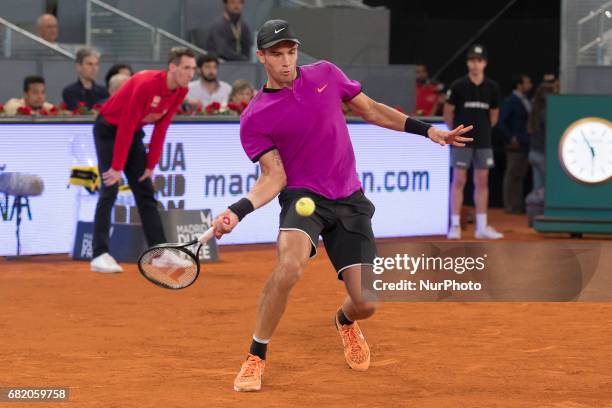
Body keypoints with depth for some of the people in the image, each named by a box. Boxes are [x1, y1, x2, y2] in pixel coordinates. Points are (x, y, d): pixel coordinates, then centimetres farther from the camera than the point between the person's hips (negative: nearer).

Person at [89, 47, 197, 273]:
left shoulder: (180, 92, -8)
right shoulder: (146, 84, -31)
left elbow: (160, 129, -1)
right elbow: (126, 126, -29)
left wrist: (151, 165, -3)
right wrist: (117, 167, -28)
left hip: (133, 133, 8)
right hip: (109, 129, -8)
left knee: (146, 191, 6)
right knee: (110, 189, -15)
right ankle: (100, 255, -15)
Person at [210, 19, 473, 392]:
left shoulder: (326, 74, 4)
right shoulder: (255, 119, -4)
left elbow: (370, 110, 16)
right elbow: (274, 177, -7)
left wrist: (426, 130, 12)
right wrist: (238, 210, -24)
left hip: (350, 200, 3)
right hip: (303, 195, -3)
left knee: (366, 302, -3)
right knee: (290, 267, -34)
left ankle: (345, 321, 38)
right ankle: (255, 359, -18)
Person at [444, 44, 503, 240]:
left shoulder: (492, 88, 2)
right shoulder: (458, 86, -6)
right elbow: (448, 112, 3)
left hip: (483, 142, 3)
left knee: (482, 182, 5)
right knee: (459, 181, -3)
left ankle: (482, 227, 10)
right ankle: (455, 225, -1)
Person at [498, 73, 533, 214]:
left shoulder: (526, 101, 14)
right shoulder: (510, 101, -8)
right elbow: (501, 122, -11)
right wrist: (511, 138, -16)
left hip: (526, 144, 7)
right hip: (515, 145, -7)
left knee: (520, 176, 11)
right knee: (512, 176, -3)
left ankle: (519, 205, 15)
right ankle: (510, 206, -1)